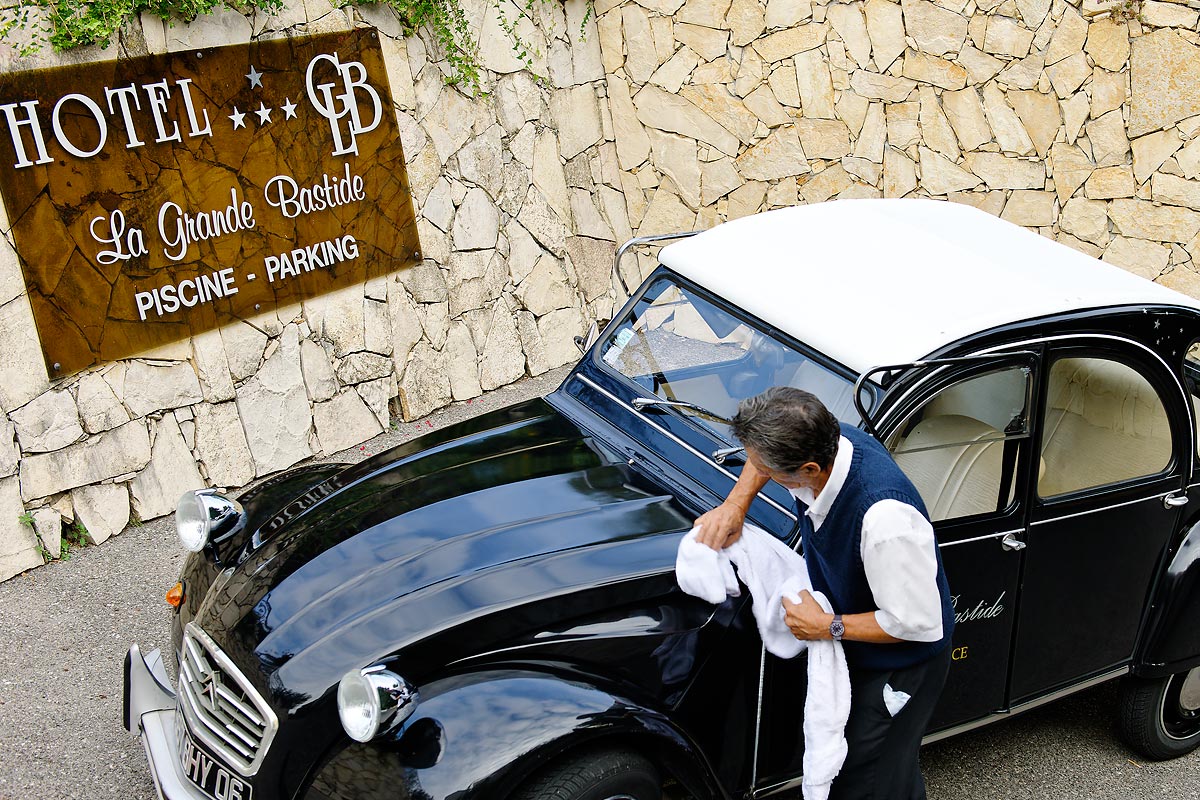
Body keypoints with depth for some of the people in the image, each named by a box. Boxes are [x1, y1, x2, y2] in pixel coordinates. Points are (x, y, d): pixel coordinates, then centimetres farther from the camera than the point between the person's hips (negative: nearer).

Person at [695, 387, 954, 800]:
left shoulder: (886, 520, -43)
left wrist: (827, 626, -24)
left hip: (899, 668, -8)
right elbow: (764, 456, 6)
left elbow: (918, 623, -32)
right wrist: (735, 504, -9)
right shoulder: (826, 441, -20)